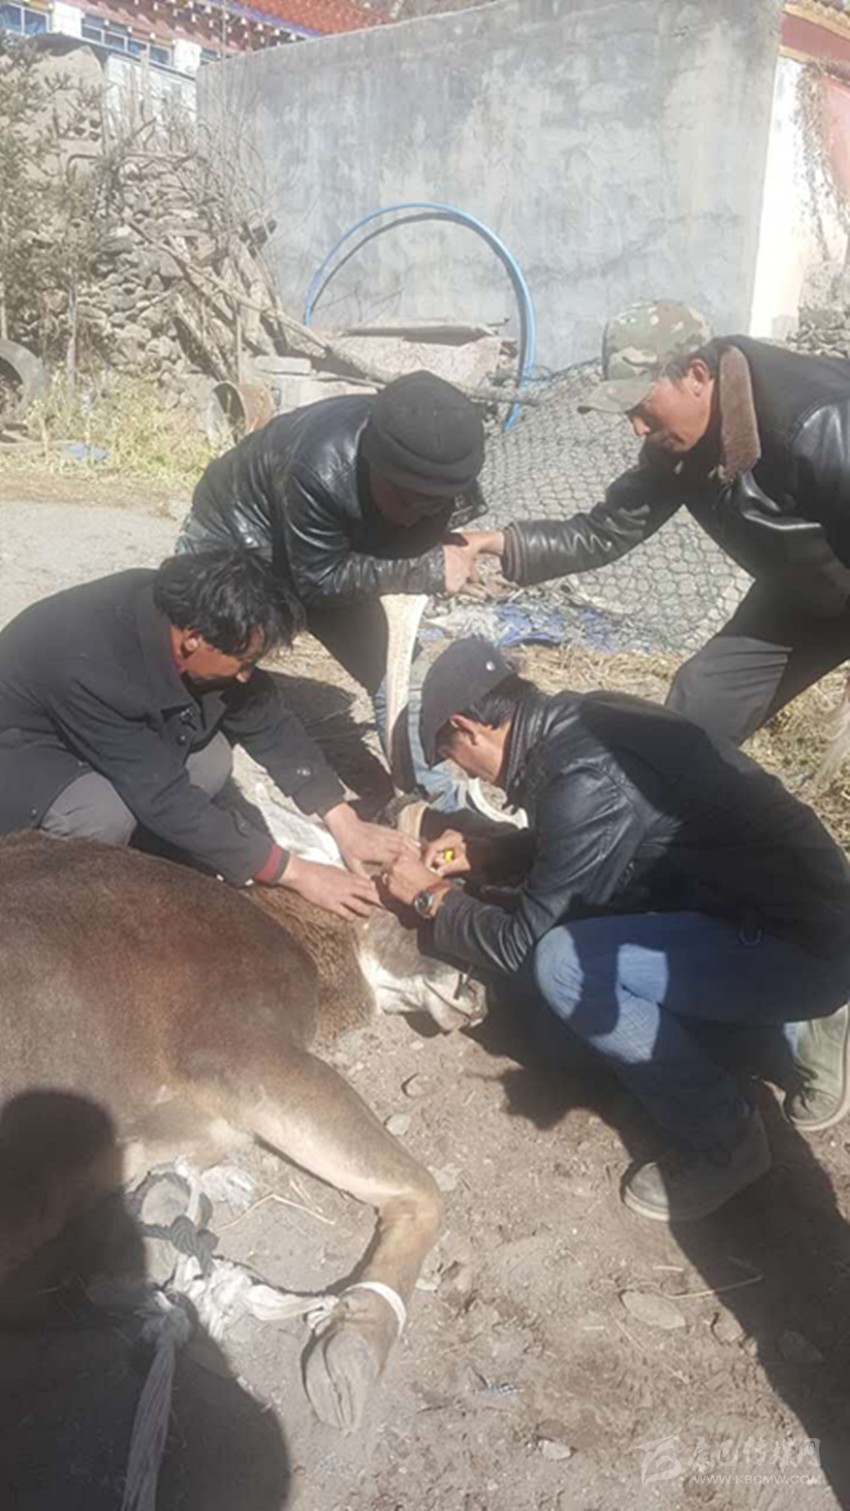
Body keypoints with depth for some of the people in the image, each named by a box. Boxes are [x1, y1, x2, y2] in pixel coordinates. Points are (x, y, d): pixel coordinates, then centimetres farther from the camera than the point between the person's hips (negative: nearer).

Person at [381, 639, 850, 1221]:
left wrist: (432, 896, 3)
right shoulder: (585, 718, 3)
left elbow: (518, 945, -13)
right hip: (786, 899, 10)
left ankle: (723, 1140, 2)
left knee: (564, 964, -21)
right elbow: (575, 846, 23)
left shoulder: (583, 780, -24)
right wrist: (488, 855, 18)